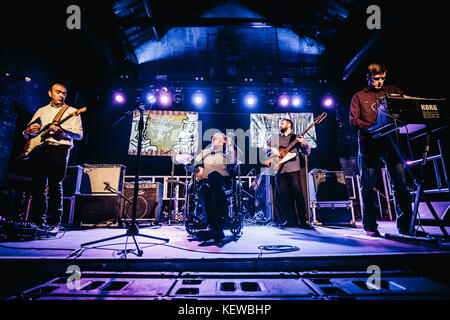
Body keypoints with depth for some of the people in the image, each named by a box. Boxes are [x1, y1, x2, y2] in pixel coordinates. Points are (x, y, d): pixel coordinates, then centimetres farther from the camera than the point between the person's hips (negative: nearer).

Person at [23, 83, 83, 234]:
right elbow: (26, 133, 24)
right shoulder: (41, 111, 22)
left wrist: (63, 131, -18)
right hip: (39, 149, 4)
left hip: (59, 149, -4)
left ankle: (54, 223, -3)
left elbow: (79, 134, -1)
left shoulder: (72, 112, 10)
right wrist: (29, 132, 0)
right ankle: (38, 220, 13)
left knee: (55, 185, -8)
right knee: (38, 186, 3)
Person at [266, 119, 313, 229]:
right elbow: (265, 148, 17)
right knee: (283, 195, -1)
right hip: (279, 170, 2)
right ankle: (291, 220, 8)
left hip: (293, 170, -2)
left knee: (298, 193, -9)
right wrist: (271, 149, -4)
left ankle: (302, 221, -3)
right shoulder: (274, 138, 20)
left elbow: (307, 153, 7)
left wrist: (304, 144, -14)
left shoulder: (297, 138, 13)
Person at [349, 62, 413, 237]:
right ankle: (370, 227, 9)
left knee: (401, 183, -5)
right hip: (368, 144, -2)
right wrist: (373, 128, -14)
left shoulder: (392, 91, 20)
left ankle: (405, 225, 6)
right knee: (368, 187, 0)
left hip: (390, 142, 2)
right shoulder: (359, 96, 14)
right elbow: (353, 120, 2)